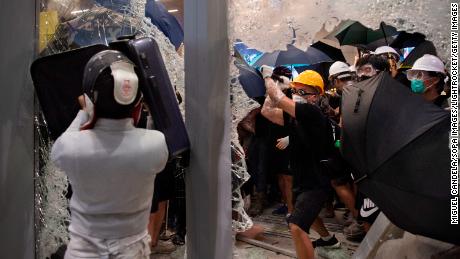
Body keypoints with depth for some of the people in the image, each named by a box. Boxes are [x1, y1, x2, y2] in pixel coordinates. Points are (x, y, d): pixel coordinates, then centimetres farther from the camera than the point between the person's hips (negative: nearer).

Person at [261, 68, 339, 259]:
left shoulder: (312, 113, -23)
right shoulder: (293, 116, 2)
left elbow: (279, 99, -28)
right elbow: (267, 111, -2)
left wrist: (268, 76, -11)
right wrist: (273, 85, -4)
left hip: (315, 183, -10)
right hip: (301, 179, 10)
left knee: (297, 227, -22)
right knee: (307, 213, 34)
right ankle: (328, 239, 60)